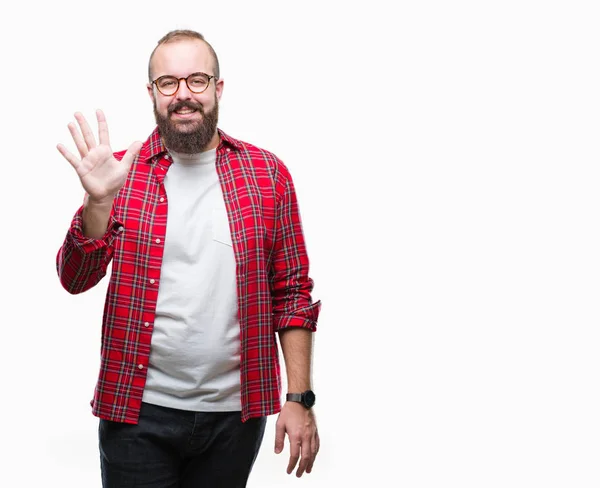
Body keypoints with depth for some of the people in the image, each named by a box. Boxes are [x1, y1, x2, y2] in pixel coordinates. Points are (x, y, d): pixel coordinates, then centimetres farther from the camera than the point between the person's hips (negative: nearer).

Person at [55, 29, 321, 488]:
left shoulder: (268, 174, 1)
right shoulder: (121, 172, 1)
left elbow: (293, 294, 2)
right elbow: (75, 281, -3)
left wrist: (299, 398, -3)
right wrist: (99, 201, -19)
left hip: (235, 413, 1)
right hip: (138, 410, -1)